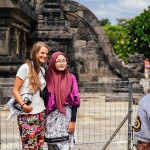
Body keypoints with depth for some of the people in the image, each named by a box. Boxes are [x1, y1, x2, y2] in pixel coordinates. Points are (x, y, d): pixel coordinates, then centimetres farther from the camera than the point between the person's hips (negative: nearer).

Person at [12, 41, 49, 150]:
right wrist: (23, 105, -23)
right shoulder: (25, 68, -8)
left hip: (41, 113, 6)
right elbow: (15, 90, -9)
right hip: (27, 114, -6)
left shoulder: (42, 70, 12)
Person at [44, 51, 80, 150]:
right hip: (52, 117, 1)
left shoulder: (71, 78, -1)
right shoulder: (48, 78, 2)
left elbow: (75, 101, -2)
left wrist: (73, 121, -7)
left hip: (66, 116, -1)